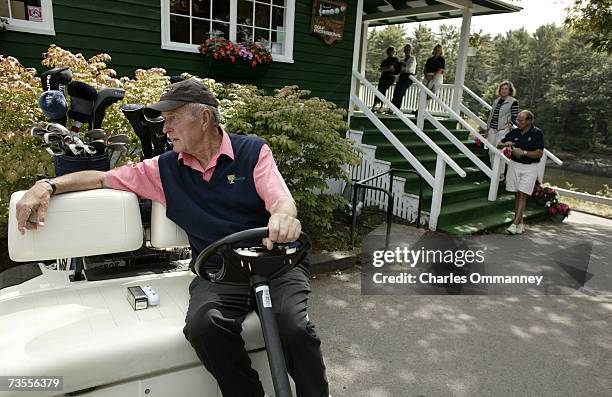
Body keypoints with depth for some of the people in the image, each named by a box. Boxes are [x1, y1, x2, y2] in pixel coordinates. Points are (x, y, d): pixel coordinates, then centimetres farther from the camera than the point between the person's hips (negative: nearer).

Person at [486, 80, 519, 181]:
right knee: (491, 152, 4)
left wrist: (510, 124, -19)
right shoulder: (496, 100, 17)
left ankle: (500, 174, -5)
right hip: (492, 129, 6)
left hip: (503, 130, -5)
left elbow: (514, 117, -2)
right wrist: (488, 127, 17)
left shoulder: (513, 102, 0)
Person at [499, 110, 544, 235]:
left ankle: (515, 223, -11)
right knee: (517, 195, 6)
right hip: (514, 165, 4)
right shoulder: (514, 132, 5)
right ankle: (520, 223, 13)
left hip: (529, 167, -4)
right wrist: (505, 144, -9)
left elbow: (539, 153, -11)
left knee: (522, 195, -8)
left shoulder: (537, 133, -6)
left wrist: (524, 152, -22)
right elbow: (499, 145, 13)